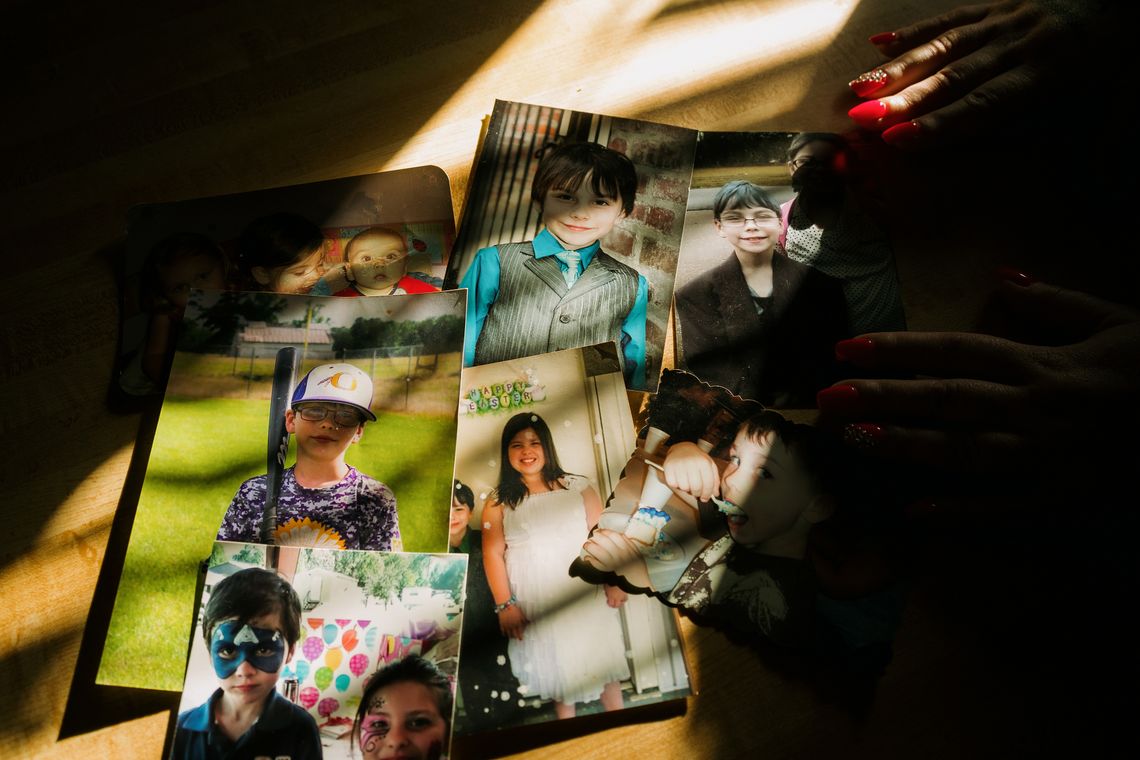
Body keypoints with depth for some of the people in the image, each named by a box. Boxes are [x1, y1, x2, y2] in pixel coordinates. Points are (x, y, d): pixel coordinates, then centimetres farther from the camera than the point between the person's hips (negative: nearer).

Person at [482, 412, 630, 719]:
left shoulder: (577, 487, 1)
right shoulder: (499, 502, -2)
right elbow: (493, 553, -5)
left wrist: (615, 581, -5)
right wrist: (505, 605, -10)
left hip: (585, 596, 1)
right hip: (537, 605, -1)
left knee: (603, 658, 9)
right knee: (556, 665, 10)